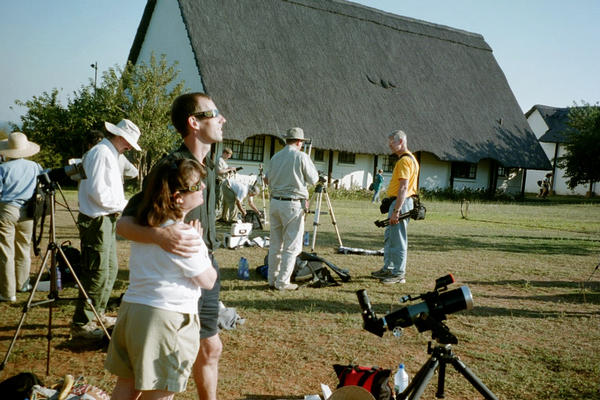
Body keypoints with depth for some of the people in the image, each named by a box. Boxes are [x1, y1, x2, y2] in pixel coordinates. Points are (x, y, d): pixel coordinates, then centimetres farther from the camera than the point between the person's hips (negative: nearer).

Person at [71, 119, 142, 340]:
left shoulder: (110, 154, 18)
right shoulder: (101, 153, -15)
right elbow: (98, 192, -23)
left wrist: (124, 204, 9)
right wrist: (125, 205, -13)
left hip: (106, 220, 11)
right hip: (96, 221, -11)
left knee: (110, 268, 18)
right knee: (97, 273, -7)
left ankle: (97, 314, 30)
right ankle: (81, 324, 1)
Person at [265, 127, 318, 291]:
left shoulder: (276, 157, 8)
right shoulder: (301, 156, -9)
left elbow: (268, 180, 15)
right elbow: (313, 179, -3)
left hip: (275, 202, 6)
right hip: (293, 205, -6)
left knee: (275, 244, 13)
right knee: (291, 246, 2)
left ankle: (273, 279, 19)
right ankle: (283, 282, 3)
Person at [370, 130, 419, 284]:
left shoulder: (404, 160, -16)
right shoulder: (410, 158, 17)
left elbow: (403, 188, -24)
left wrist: (396, 210, -27)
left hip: (401, 202, -11)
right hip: (400, 202, 11)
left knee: (397, 239, -5)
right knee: (389, 237, 17)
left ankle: (399, 273, 1)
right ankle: (388, 268, 26)